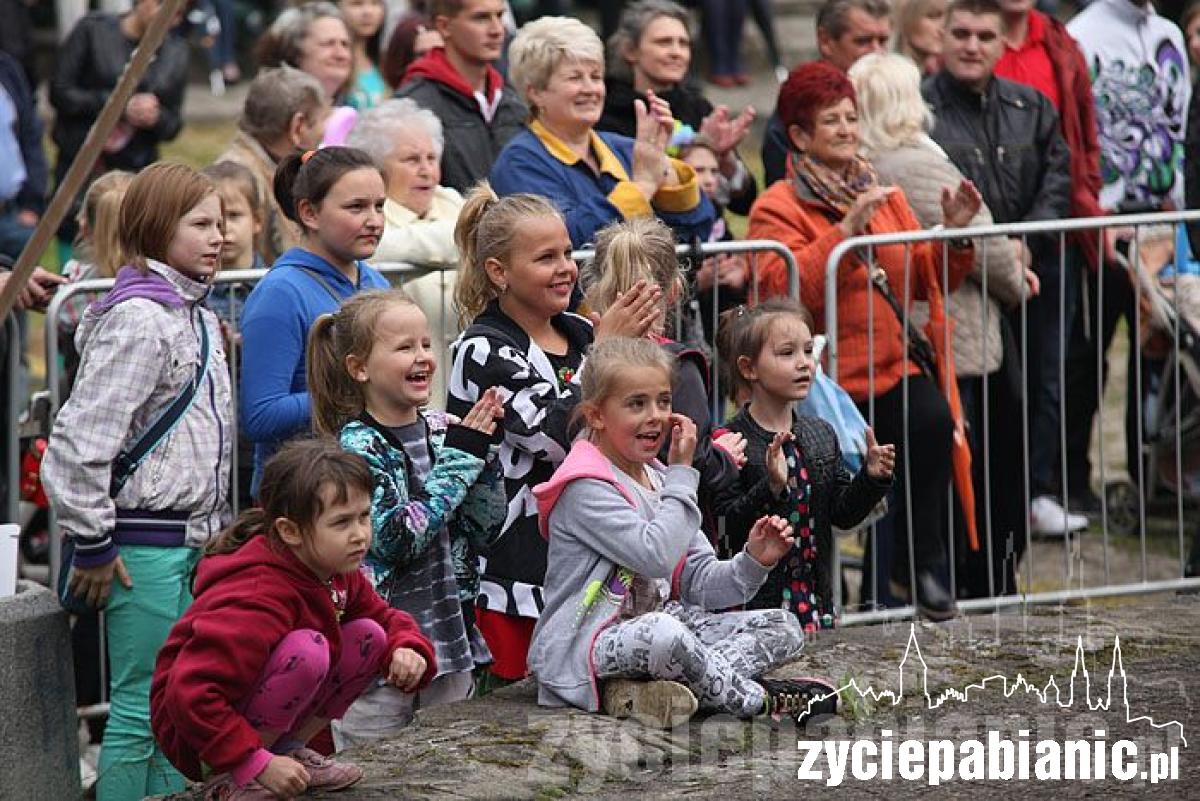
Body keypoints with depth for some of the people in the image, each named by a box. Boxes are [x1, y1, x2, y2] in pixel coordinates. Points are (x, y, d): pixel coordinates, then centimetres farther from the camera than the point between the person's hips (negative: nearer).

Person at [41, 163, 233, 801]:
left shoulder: (195, 315, 13)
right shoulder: (139, 318, -17)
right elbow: (80, 438, -22)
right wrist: (93, 546, -17)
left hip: (192, 540, 9)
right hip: (145, 548, -9)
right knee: (141, 708, -5)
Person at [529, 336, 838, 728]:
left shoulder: (660, 479, 16)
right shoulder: (585, 488, -13)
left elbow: (699, 583, 13)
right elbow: (656, 556, -25)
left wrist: (752, 563, -7)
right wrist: (683, 475, -14)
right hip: (585, 648, -10)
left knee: (784, 627, 0)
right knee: (662, 632, -42)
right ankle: (759, 699, -17)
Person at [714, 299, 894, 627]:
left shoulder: (821, 435, 9)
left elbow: (842, 513, 11)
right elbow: (725, 527, -17)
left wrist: (871, 477, -4)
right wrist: (771, 488, -29)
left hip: (816, 599, 6)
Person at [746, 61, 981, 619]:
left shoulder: (882, 194, 19)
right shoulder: (777, 207, -1)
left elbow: (928, 281, 18)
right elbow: (782, 289, -19)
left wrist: (953, 235, 0)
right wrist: (846, 231, -23)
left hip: (893, 364, 4)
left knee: (932, 421, -26)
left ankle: (919, 562, -12)